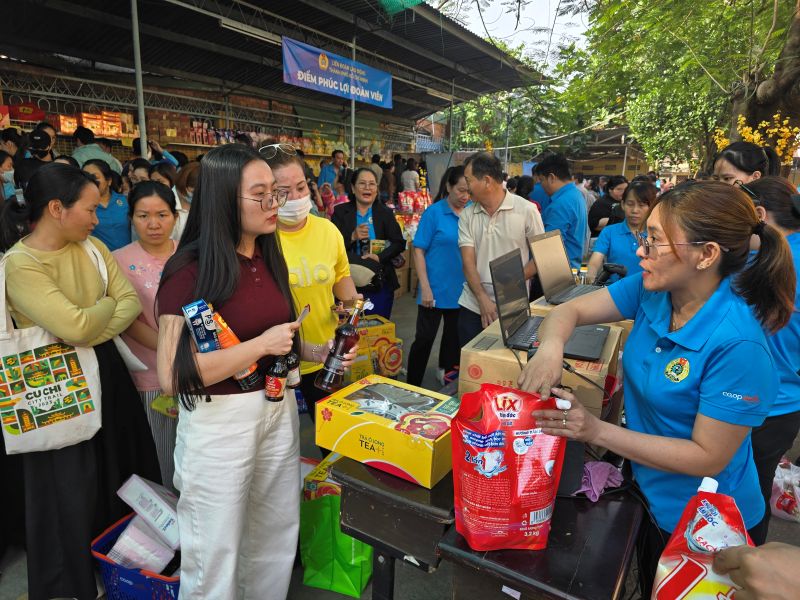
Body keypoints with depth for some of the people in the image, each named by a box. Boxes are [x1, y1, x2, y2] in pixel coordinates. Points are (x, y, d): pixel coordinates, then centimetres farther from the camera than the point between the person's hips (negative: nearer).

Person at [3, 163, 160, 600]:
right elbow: (75, 326, -27)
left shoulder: (92, 247, 3)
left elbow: (132, 302, -4)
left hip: (107, 373, 6)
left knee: (122, 472, 19)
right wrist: (109, 303, -8)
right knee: (71, 490, 10)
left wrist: (90, 337, -18)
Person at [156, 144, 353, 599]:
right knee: (217, 553, 14)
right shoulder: (190, 271, -18)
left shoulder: (269, 259, 4)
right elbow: (173, 375, -23)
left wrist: (321, 352, 0)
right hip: (219, 420, -6)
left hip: (279, 408, 7)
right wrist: (261, 345, -24)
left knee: (277, 536, 22)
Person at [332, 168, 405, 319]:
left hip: (381, 282, 1)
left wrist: (380, 257, -16)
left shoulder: (385, 213, 7)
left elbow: (399, 243, 0)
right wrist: (352, 237, -19)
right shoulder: (340, 212, 4)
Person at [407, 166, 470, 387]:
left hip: (461, 291, 4)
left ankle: (448, 378, 37)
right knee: (424, 338, 4)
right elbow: (419, 251, -8)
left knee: (454, 337, 18)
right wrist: (425, 287, -14)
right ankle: (411, 385, 19)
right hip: (435, 290, -4)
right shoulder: (434, 213, -9)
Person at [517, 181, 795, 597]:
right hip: (646, 493, 6)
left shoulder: (737, 344, -32)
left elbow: (708, 457, -27)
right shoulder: (652, 290, -14)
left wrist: (597, 431, -32)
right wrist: (550, 348, -32)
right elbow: (569, 311, -9)